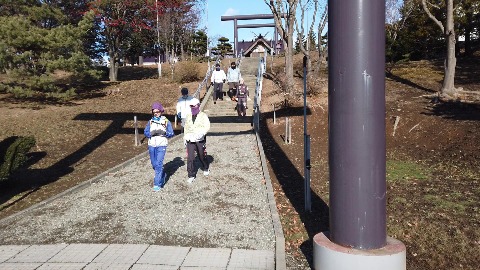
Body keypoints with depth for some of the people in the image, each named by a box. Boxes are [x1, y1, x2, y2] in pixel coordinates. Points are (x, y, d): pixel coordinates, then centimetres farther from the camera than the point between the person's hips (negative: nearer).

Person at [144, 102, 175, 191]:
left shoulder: (166, 121, -1)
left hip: (161, 145, -4)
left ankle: (157, 184, -7)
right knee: (154, 164, 13)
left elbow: (171, 133, -2)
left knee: (159, 164, -12)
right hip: (151, 145, 4)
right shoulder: (150, 121, 8)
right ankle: (162, 175, 40)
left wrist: (164, 133, -20)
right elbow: (145, 132, 4)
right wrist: (152, 133, -17)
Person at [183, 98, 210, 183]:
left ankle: (206, 169, 41)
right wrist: (185, 137, 24)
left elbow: (207, 127, -14)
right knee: (190, 158, -5)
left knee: (202, 156, 12)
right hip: (190, 140, 3)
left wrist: (201, 133, -31)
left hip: (200, 140, -3)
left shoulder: (203, 116, -3)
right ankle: (191, 175, 4)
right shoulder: (188, 116, 14)